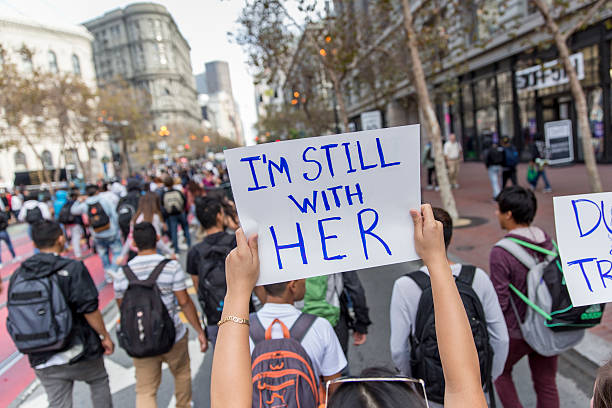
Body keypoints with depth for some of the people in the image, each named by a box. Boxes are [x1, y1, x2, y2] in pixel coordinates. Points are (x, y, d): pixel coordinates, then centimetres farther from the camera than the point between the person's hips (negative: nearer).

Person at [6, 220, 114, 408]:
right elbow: (90, 310, -18)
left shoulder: (17, 276, 1)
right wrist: (105, 336, -5)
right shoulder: (72, 269, -16)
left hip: (43, 361, 5)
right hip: (77, 351, -4)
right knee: (99, 381, 22)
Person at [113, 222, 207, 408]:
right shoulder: (171, 266, -13)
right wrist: (200, 331, -4)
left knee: (145, 391, 12)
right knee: (182, 373, 25)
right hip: (173, 337, -1)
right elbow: (184, 302, -13)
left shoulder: (122, 273, -4)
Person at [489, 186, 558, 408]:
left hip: (516, 332, -5)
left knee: (500, 370, 22)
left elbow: (500, 302, -21)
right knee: (546, 383, 20)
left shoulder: (501, 253, -25)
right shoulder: (548, 241, -4)